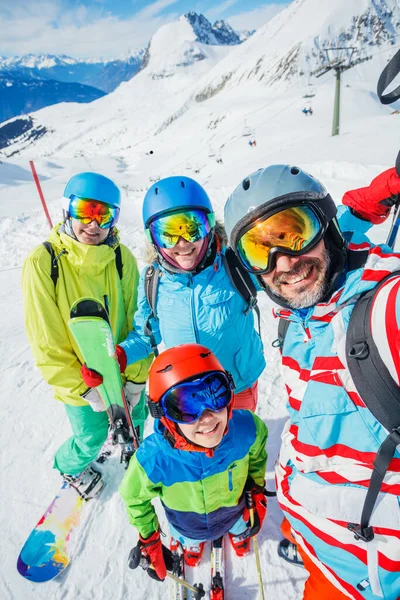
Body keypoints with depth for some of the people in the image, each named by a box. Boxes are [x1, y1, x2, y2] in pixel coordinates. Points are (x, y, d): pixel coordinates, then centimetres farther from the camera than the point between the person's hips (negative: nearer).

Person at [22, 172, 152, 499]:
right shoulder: (42, 262, -19)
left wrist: (137, 376, -8)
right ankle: (69, 466, 55)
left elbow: (137, 319, -7)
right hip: (80, 380, -2)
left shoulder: (123, 258, -12)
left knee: (136, 419, 23)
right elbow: (46, 341, -16)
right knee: (92, 437, 18)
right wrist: (83, 388, -16)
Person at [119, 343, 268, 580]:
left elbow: (256, 453, -11)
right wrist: (149, 539, -5)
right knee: (189, 543, 35)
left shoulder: (247, 428, -40)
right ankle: (191, 545, 69)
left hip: (234, 511, 1)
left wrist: (257, 489, -4)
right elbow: (135, 497, -18)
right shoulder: (153, 460, -44)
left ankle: (238, 533, 70)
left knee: (241, 531, 35)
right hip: (188, 525, 0)